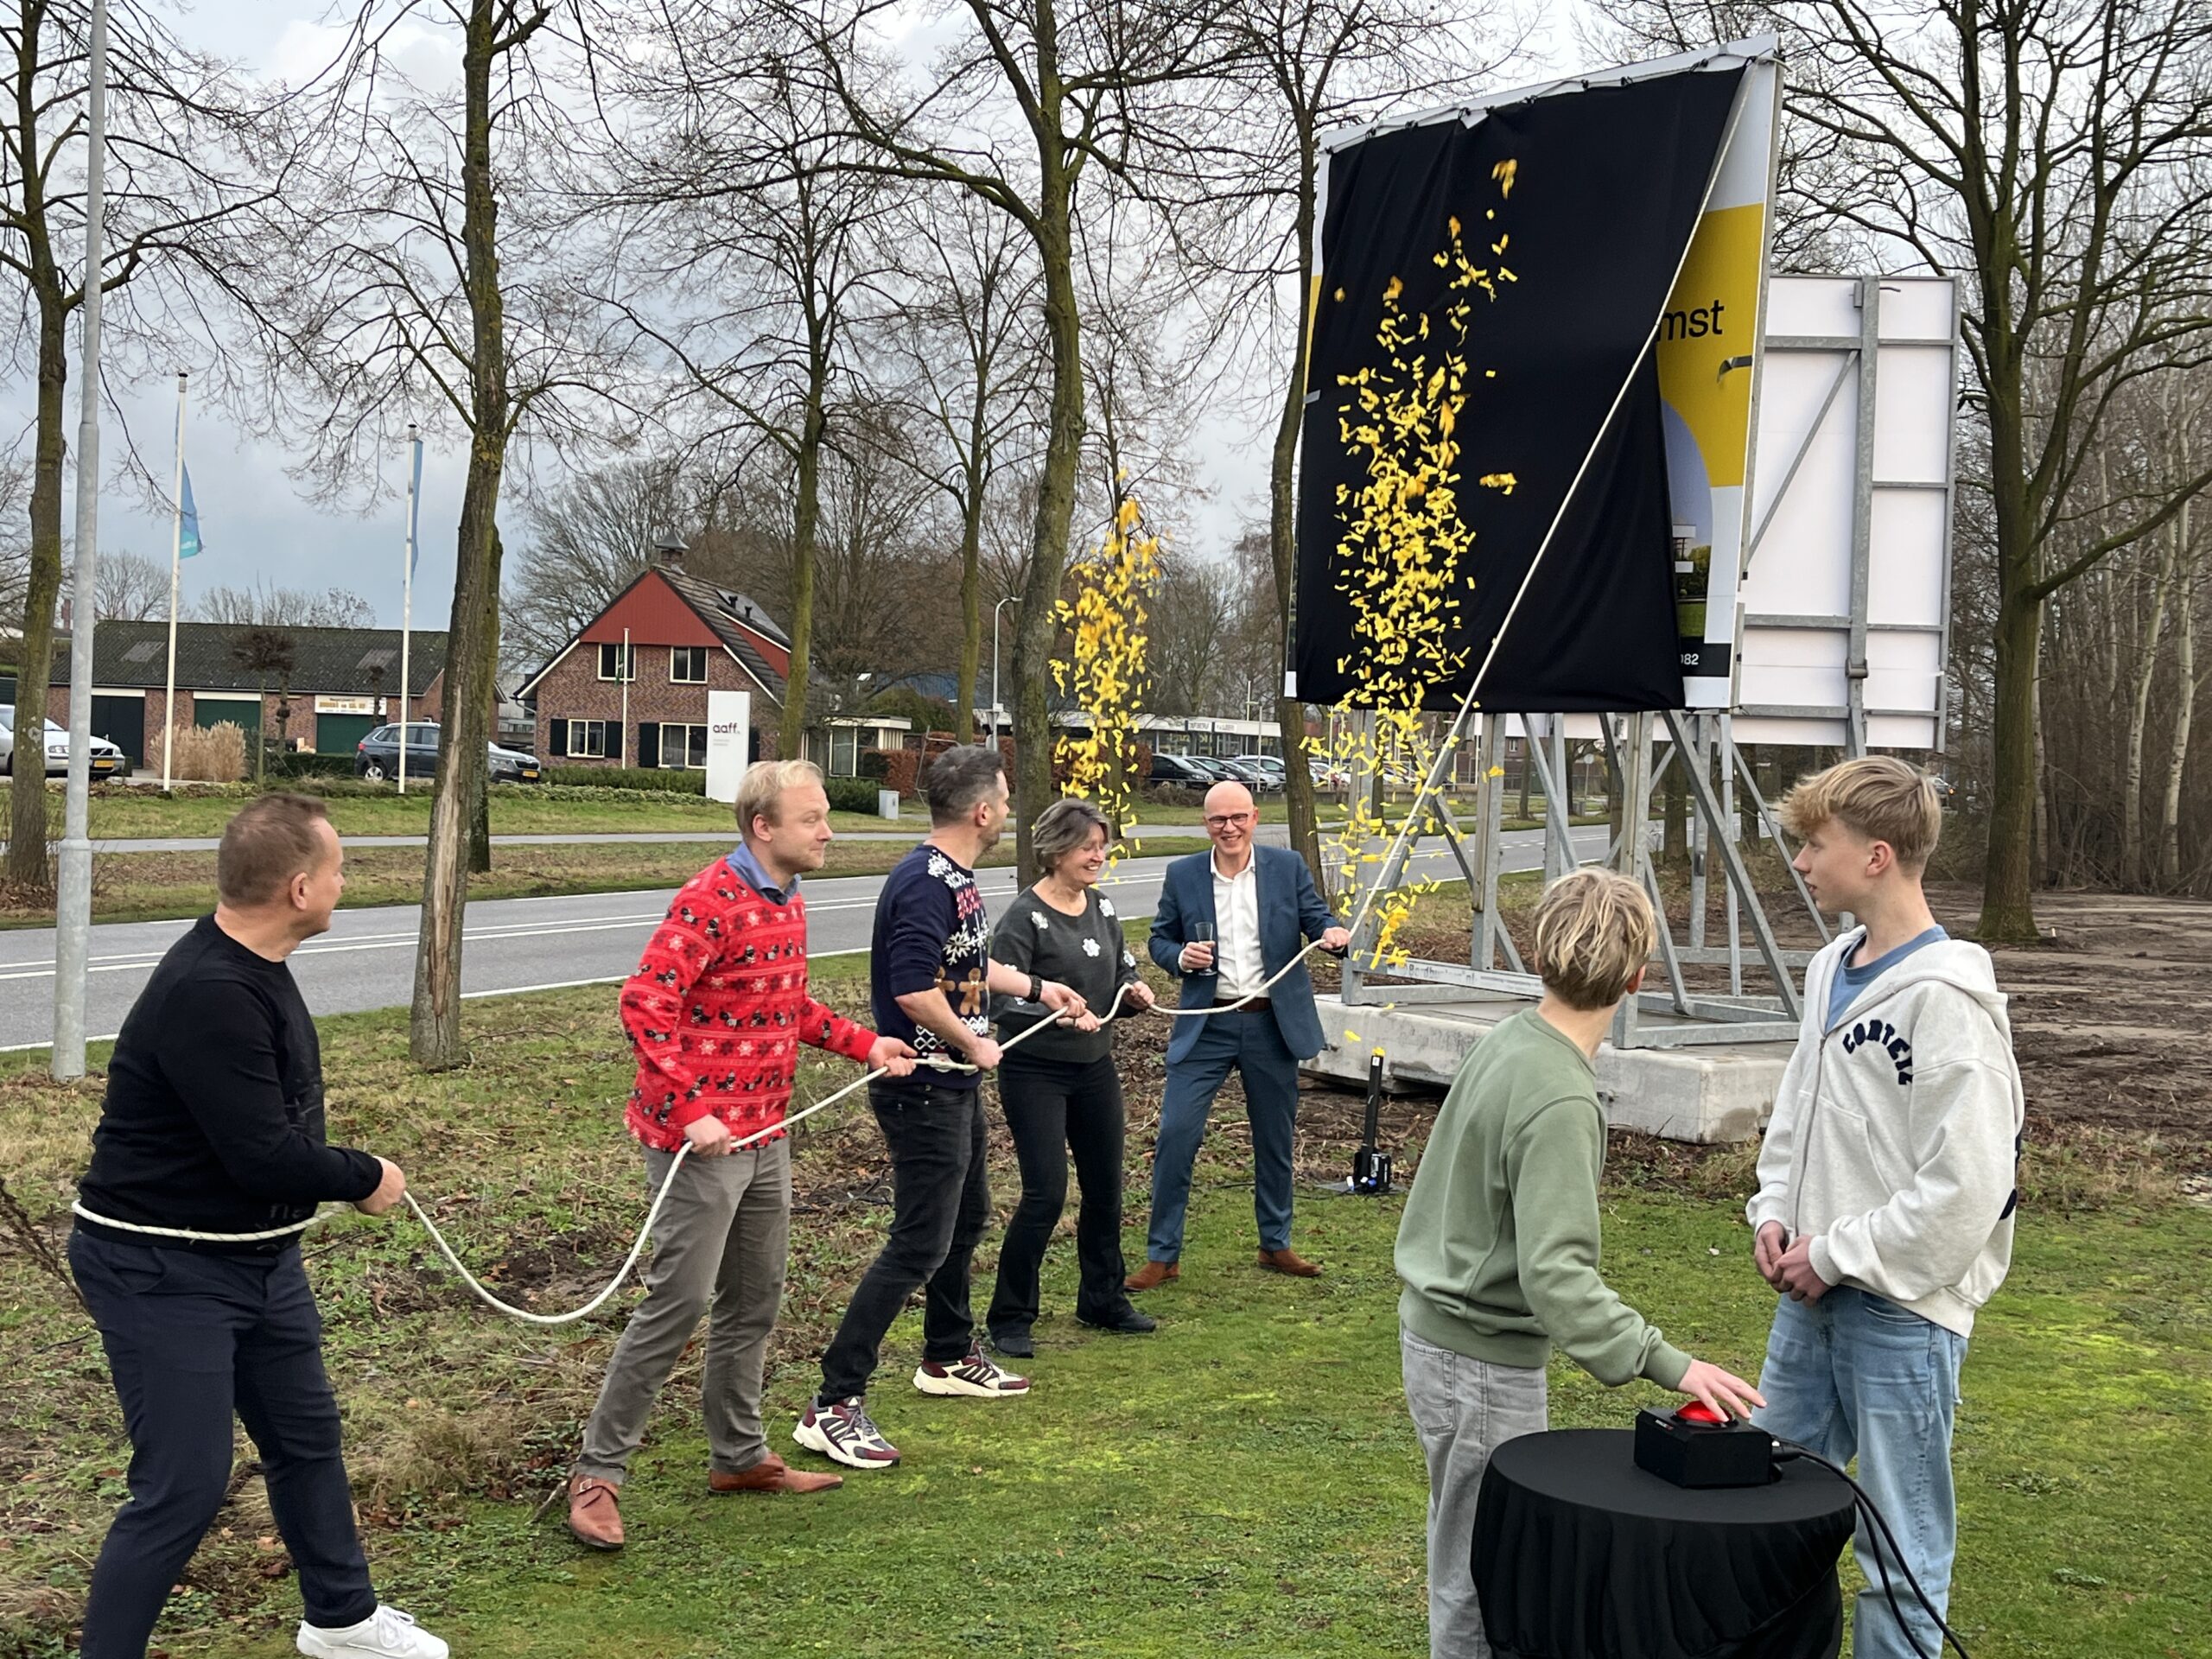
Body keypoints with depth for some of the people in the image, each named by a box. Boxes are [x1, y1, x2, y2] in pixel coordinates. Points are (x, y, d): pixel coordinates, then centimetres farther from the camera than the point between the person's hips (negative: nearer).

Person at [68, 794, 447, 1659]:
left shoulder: (252, 966, 4)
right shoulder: (208, 994, -29)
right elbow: (265, 1157, -28)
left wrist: (340, 1175, -1)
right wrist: (365, 1178, -12)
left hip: (260, 1257, 10)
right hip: (163, 1274, -10)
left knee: (308, 1439, 21)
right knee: (184, 1486, -7)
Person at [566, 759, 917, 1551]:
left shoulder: (788, 903, 12)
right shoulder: (710, 901, -18)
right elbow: (645, 1003, -25)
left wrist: (863, 1044, 15)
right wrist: (690, 1111, -28)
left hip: (766, 1136, 9)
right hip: (702, 1138, -9)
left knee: (754, 1300, 17)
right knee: (678, 1302, -5)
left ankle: (739, 1454, 31)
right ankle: (597, 1474, 6)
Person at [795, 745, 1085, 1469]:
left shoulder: (957, 880, 9)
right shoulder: (924, 885, -23)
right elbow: (914, 991, -30)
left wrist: (1038, 988, 35)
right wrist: (974, 1045, -16)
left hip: (955, 1087, 11)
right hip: (922, 1091, -11)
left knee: (966, 1217, 23)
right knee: (919, 1243, -9)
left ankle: (949, 1357, 42)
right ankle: (834, 1405, -5)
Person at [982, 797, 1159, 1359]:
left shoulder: (1102, 908, 7)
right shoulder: (1025, 917, -14)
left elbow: (1123, 972, 18)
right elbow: (999, 998, -19)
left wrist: (1134, 991, -5)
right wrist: (1057, 1012, -33)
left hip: (1095, 1066, 7)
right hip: (1035, 1072, -7)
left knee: (1105, 1186, 14)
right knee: (1046, 1192, -11)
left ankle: (1103, 1301, 32)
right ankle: (1009, 1318, 3)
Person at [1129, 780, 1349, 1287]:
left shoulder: (1288, 866, 1)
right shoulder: (1182, 875, 1)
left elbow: (1315, 918, 4)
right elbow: (1159, 940, 8)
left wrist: (1333, 932, -20)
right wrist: (1180, 956, -14)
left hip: (1273, 1023, 1)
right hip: (1207, 1026, -1)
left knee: (1275, 1138, 13)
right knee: (1176, 1133, -8)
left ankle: (1276, 1244, 31)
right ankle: (1162, 1255, 4)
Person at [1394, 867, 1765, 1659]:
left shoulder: (1507, 1040, 0)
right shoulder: (1560, 1102, -26)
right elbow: (1555, 1275, -31)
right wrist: (1663, 1361, -32)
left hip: (1436, 1327, 9)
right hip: (1484, 1361, -9)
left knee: (1470, 1552, 23)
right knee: (1480, 1575, 4)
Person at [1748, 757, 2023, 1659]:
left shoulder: (1946, 1001, -19)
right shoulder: (1832, 969, 8)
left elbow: (1964, 1188, -22)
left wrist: (1837, 1256, -15)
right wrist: (1774, 1212, 5)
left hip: (1900, 1306, -8)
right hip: (1811, 1289, 8)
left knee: (1901, 1539, 4)